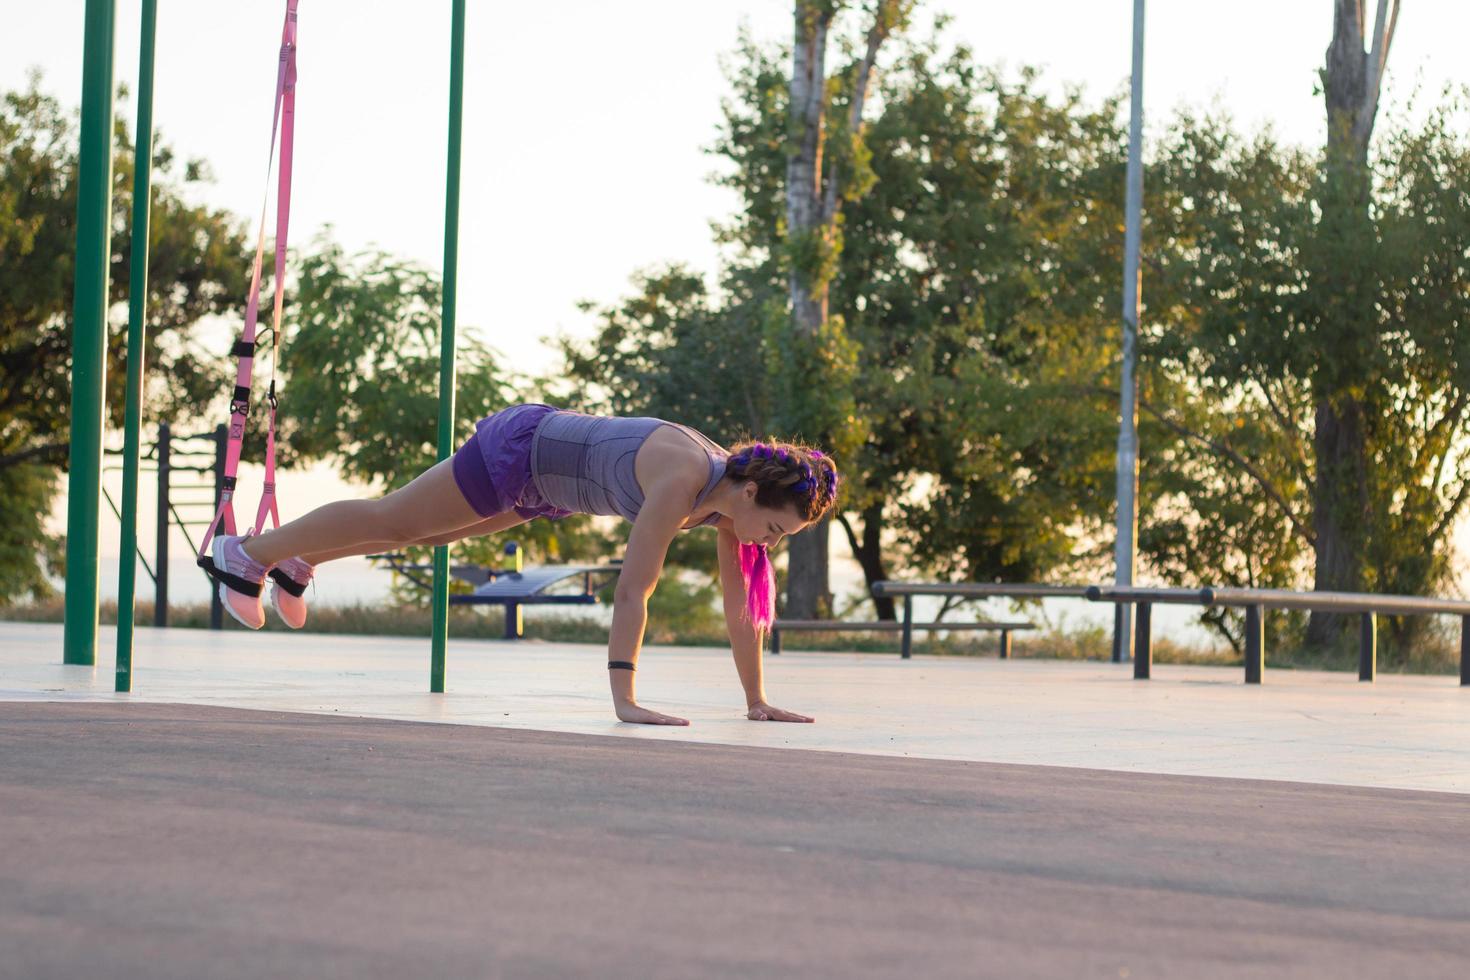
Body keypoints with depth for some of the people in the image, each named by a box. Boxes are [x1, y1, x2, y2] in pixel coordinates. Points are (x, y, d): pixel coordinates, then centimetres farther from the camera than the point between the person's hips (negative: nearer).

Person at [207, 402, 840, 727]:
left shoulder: (732, 498, -16)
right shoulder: (683, 480, -39)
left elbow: (740, 604, -9)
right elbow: (633, 589, -44)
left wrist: (756, 699, -9)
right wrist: (623, 698, -47)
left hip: (547, 480, 8)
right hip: (518, 450, -8)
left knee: (430, 531, 26)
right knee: (393, 520, 10)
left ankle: (299, 563, 47)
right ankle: (249, 552, 30)